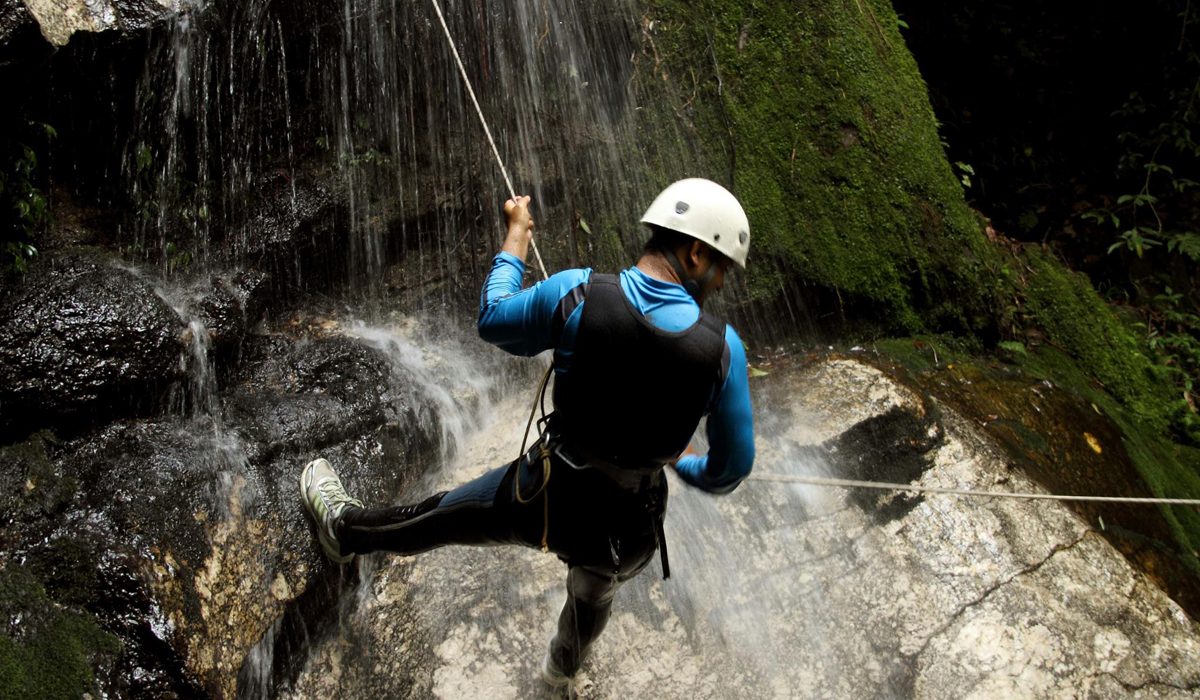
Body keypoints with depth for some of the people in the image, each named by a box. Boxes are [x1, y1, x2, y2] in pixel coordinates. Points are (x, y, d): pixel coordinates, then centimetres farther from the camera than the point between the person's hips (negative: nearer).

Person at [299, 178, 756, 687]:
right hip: (627, 530, 2)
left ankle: (344, 529, 57)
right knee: (593, 594, 37)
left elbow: (492, 321, 0)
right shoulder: (723, 348, -20)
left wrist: (516, 234, 14)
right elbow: (732, 469, -8)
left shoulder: (576, 292, -21)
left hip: (545, 494, -1)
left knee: (447, 513, 28)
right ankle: (564, 666, 71)